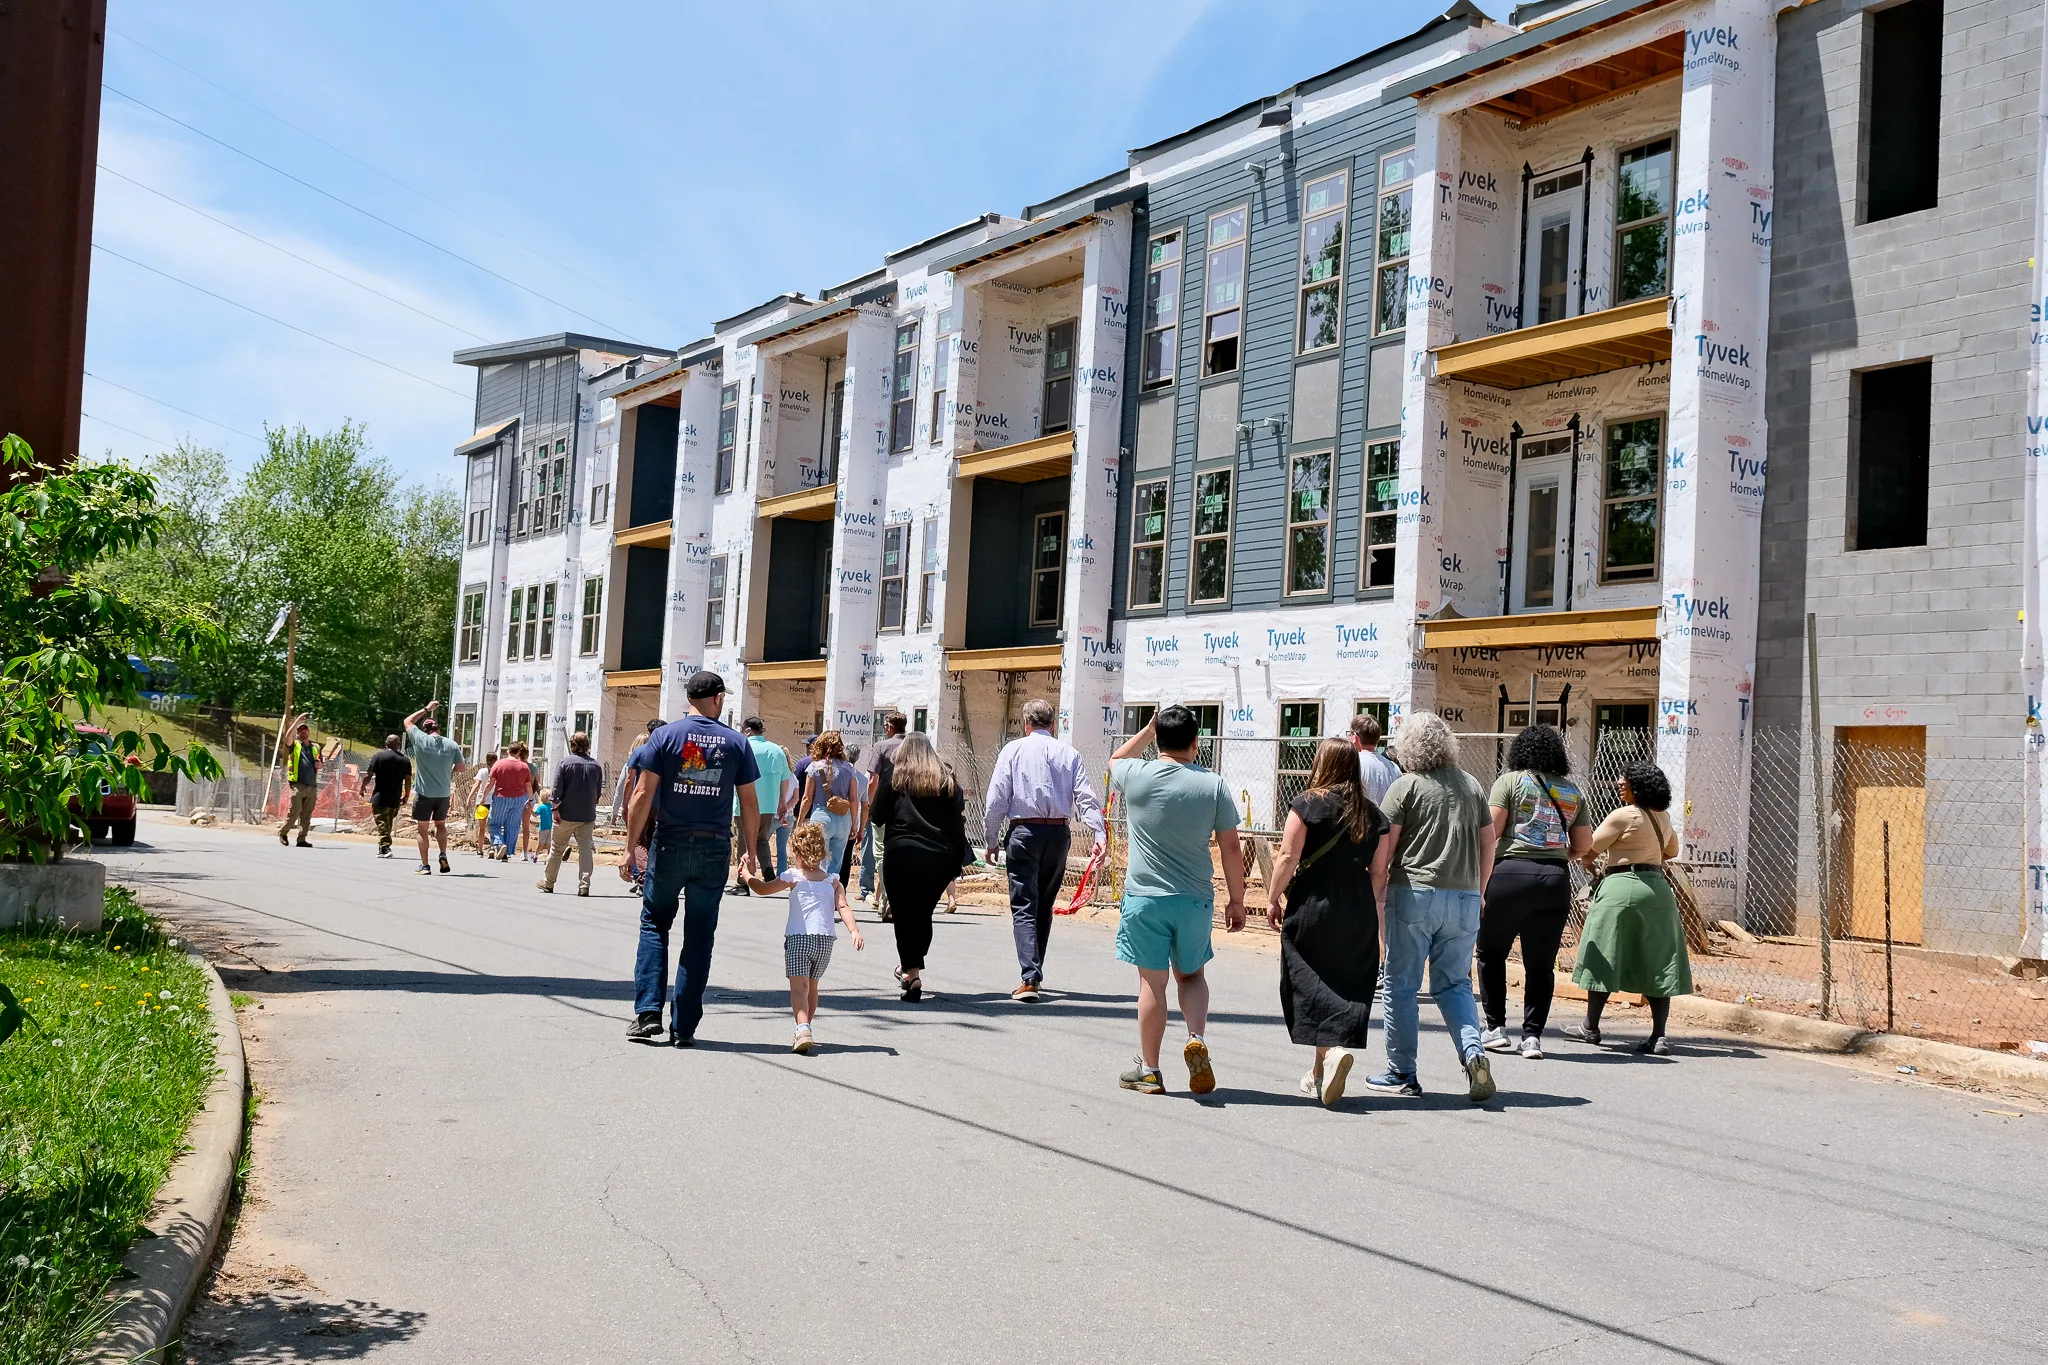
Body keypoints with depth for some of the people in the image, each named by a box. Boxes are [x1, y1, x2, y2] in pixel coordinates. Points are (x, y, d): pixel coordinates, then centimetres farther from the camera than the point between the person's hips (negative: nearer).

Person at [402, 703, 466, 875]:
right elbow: (460, 767, 3)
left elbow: (407, 721, 10)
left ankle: (424, 866, 8)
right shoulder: (452, 745, -4)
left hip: (424, 794, -2)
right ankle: (443, 855, 2)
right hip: (444, 794, 2)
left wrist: (426, 709, 17)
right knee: (440, 824, 21)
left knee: (423, 829, 8)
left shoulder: (420, 740, -8)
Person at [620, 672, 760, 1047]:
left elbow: (642, 796, -6)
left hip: (670, 845, -1)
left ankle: (647, 1012, 2)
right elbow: (749, 804, 4)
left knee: (654, 925, 13)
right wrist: (749, 852, 14)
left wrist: (631, 848, -2)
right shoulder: (736, 742, 3)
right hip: (715, 850, 1)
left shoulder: (665, 736, -1)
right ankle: (684, 1027, 9)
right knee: (698, 937, 7)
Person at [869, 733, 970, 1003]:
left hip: (903, 852, -3)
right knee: (923, 914, 16)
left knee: (904, 915, 0)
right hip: (941, 857, 3)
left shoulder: (893, 774, 7)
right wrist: (958, 860, 6)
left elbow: (877, 816, 3)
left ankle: (912, 972, -11)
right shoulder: (948, 780, 13)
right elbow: (958, 822, 5)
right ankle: (909, 967, 24)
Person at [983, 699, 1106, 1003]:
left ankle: (1029, 979, -17)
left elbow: (996, 799, -1)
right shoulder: (1069, 753, 6)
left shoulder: (1013, 750, 2)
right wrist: (1099, 834, -8)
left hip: (1024, 832, -3)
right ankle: (1035, 972, 26)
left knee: (1024, 907, -3)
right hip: (1059, 833, 3)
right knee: (1045, 906, 17)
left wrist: (992, 840, 5)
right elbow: (1086, 797, -3)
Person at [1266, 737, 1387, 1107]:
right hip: (1358, 910, 5)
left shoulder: (1308, 804, -7)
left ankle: (1332, 1050, -22)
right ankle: (1320, 1073, 17)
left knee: (1309, 982, 1)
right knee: (1348, 985, 11)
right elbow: (1377, 871, 8)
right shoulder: (1370, 812, 6)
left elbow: (1288, 857, -11)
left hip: (1313, 904, -4)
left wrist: (1273, 898, -1)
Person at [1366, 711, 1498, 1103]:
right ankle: (1473, 1050, -11)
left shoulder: (1406, 785, -3)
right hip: (1464, 898, 4)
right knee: (1454, 984, 12)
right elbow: (1488, 845, 14)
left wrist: (1375, 898, -1)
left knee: (1401, 985, 6)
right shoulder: (1471, 785, 12)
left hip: (1414, 893, -4)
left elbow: (1382, 851, -8)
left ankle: (1401, 1073, 10)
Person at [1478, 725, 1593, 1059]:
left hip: (1511, 873, -3)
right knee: (1541, 963, 8)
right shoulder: (1572, 791, 13)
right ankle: (1533, 1035, 4)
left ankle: (1496, 1028, 12)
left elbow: (1489, 833, -6)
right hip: (1556, 880, 3)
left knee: (1491, 953, 12)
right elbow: (1584, 845, 15)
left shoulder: (1510, 781, 2)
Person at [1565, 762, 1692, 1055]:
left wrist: (1587, 864, 16)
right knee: (1657, 962, 4)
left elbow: (1589, 850, -5)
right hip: (1658, 888, 7)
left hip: (1622, 888, -7)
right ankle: (1658, 1035, -1)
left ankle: (1590, 1028, 12)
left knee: (1603, 958, 4)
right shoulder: (1663, 817, 11)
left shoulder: (1624, 816, -11)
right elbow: (1672, 851, 29)